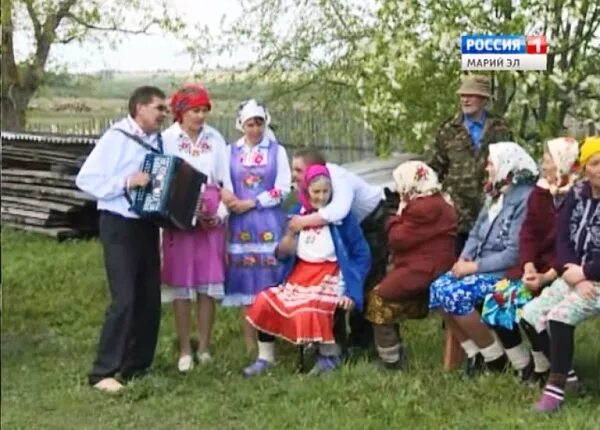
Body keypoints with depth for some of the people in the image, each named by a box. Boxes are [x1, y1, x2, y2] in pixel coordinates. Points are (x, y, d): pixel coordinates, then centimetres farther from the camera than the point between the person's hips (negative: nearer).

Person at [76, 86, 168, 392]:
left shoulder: (158, 141, 8)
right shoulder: (117, 137, -11)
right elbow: (86, 179, -15)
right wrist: (126, 182, -23)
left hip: (147, 226, 7)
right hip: (119, 226, -7)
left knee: (150, 299, 8)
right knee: (124, 299, -12)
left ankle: (136, 367, 19)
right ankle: (103, 372, -4)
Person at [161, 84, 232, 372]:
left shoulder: (215, 139, 6)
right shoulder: (167, 139, -2)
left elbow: (226, 181, 8)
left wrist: (221, 214, -4)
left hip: (211, 216, 3)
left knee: (209, 283, 4)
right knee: (181, 283, 0)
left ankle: (204, 348, 12)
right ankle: (184, 351, 8)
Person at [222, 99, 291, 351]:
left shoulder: (277, 151, 4)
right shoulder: (231, 152, 8)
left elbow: (283, 188, -3)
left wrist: (251, 203, -9)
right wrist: (229, 201, -15)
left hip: (269, 224, -1)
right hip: (241, 224, 1)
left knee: (270, 281, -2)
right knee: (246, 281, 2)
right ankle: (250, 345, 9)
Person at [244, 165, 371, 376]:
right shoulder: (298, 213, 6)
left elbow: (362, 254, -5)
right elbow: (282, 254, 7)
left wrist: (352, 291, -13)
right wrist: (289, 235, -16)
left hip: (329, 275, -5)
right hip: (299, 274, 5)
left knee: (311, 309, -31)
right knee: (265, 302, -9)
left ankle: (330, 355, -4)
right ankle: (265, 358, 9)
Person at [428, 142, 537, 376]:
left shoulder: (525, 199, -17)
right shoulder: (496, 194, 13)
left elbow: (515, 253, -22)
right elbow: (476, 234, 16)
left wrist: (475, 266, -18)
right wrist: (464, 259, -4)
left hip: (507, 272, -9)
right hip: (482, 266, 9)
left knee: (454, 294, -26)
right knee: (438, 287, -11)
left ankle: (495, 357, -9)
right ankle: (475, 353, -3)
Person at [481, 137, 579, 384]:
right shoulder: (540, 192, 9)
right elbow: (529, 233, 2)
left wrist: (548, 276, -25)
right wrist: (529, 267, -14)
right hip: (536, 269, 7)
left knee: (528, 307, -28)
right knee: (495, 301, -12)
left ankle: (542, 370, -4)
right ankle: (524, 367, 3)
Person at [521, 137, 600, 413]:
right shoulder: (576, 195, 6)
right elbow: (562, 238, 1)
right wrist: (574, 274, -14)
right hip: (576, 276, 7)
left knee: (559, 317, -26)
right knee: (530, 314, -4)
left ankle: (556, 388, -16)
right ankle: (564, 374, 10)